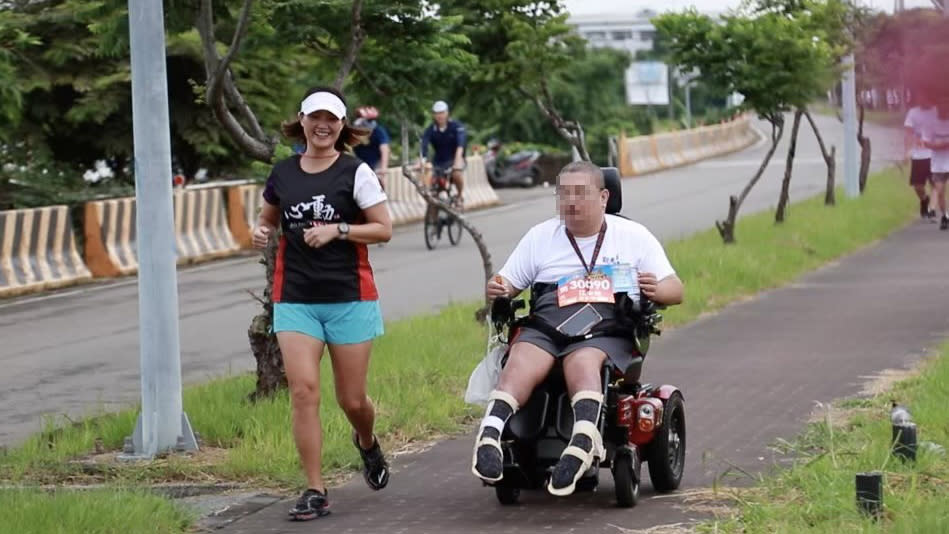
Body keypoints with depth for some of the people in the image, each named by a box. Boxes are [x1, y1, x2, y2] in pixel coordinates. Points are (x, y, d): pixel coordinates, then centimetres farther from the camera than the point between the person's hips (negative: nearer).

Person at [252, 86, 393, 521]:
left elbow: (383, 229, -4)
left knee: (352, 400, 5)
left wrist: (337, 230, -17)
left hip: (349, 297, -2)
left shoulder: (356, 172, -2)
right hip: (295, 299, 2)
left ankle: (367, 443, 41)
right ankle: (315, 491, -8)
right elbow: (268, 218, 24)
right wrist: (261, 232, 1)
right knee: (303, 391, -12)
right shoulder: (282, 173, 7)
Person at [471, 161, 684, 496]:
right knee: (522, 362, -33)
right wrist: (496, 291, -4)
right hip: (544, 326, 2)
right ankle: (490, 435, -56)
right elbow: (507, 285, 22)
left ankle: (583, 439, -62)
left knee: (583, 361, -37)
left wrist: (656, 290, -9)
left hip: (606, 330, -2)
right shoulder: (540, 237, 24)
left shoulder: (633, 236, 18)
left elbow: (675, 291, 16)